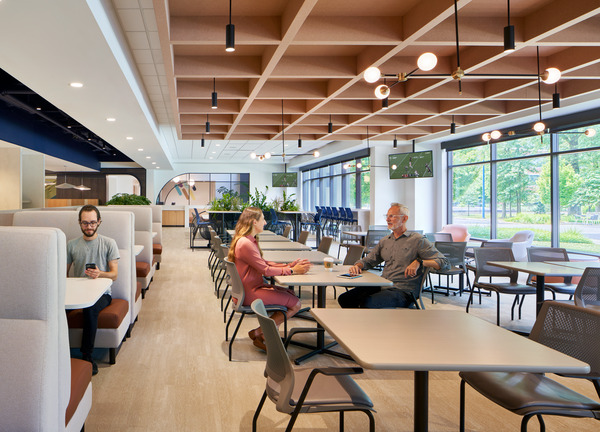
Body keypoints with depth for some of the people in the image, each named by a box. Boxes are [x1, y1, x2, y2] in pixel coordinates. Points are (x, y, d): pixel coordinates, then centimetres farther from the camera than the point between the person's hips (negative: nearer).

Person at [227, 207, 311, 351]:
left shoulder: (250, 241, 12)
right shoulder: (245, 244, -22)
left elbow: (264, 263, 11)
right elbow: (265, 270, -21)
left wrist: (289, 265, 1)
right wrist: (292, 270, -13)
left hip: (254, 287, 11)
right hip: (250, 293, -11)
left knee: (291, 294, 11)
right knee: (295, 304, -10)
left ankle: (264, 334, 8)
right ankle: (258, 333, 0)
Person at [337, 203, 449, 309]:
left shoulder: (417, 240, 0)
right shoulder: (384, 241, 20)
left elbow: (444, 263, -7)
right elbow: (368, 260, 27)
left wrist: (419, 262, -22)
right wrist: (358, 266, 2)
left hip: (403, 291, -6)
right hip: (381, 286, 6)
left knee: (367, 303, -32)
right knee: (344, 299, -13)